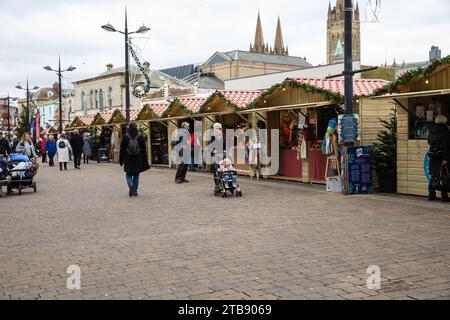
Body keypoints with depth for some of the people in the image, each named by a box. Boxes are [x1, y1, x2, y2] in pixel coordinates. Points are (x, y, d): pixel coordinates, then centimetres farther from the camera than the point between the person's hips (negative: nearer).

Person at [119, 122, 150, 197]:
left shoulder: (125, 137, -6)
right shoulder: (140, 137, -4)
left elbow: (122, 149, -2)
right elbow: (144, 150, -1)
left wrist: (121, 160, 7)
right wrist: (144, 161, 7)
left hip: (128, 160, -1)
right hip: (138, 160, 1)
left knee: (129, 174, 10)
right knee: (136, 175, 13)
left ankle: (131, 185, -18)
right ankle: (135, 191, 12)